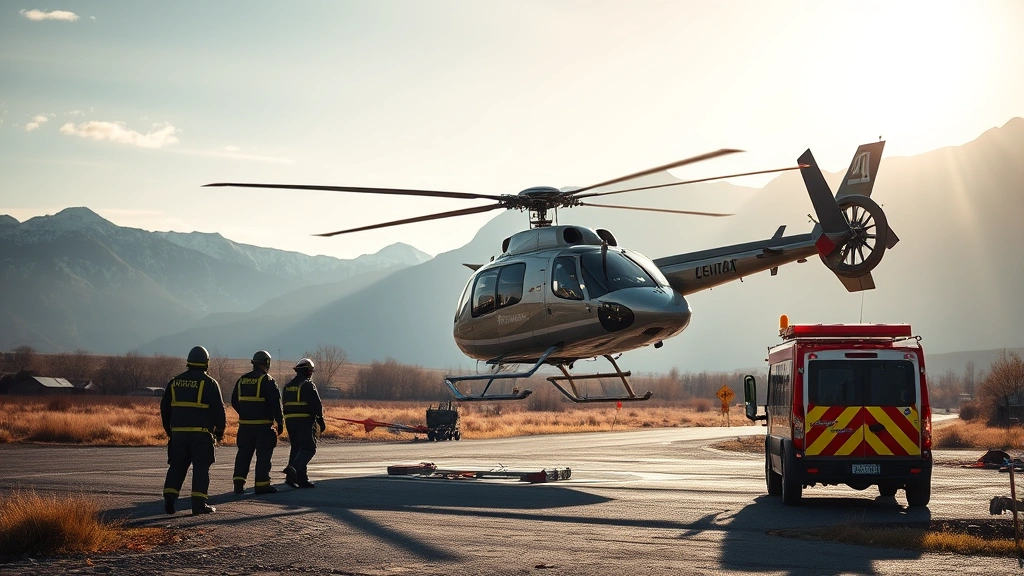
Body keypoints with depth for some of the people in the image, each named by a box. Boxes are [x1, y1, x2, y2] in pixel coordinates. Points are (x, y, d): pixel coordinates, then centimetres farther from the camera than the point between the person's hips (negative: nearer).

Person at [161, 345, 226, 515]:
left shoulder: (175, 382, 10)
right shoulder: (209, 383, -5)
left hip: (178, 432, 4)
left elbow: (164, 407, 15)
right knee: (201, 467, 1)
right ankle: (199, 503, -1)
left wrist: (169, 430, 24)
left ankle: (169, 497, 1)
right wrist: (220, 430, 4)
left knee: (177, 466, 13)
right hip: (201, 433, -4)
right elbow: (218, 409, -8)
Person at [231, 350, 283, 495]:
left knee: (244, 453, 11)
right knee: (263, 454, 0)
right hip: (263, 424, -6)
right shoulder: (267, 380, -9)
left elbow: (234, 401, 17)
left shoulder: (242, 380, 10)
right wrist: (280, 422, -5)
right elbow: (275, 403, -12)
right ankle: (261, 484, 1)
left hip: (244, 424, 6)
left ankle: (239, 483, 6)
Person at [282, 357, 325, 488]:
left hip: (290, 420, 8)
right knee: (309, 448, -6)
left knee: (296, 448, 12)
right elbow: (316, 405, -13)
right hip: (305, 420, -8)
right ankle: (293, 469, -26)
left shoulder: (288, 386, 15)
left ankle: (302, 479, 10)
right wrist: (321, 420, -5)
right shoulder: (308, 385, -9)